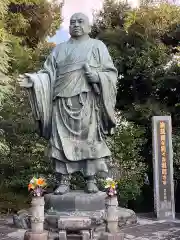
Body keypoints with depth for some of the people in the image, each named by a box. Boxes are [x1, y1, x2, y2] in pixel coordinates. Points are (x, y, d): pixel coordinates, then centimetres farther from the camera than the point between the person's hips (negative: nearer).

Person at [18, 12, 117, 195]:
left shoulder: (97, 46, 13)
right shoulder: (60, 49, 21)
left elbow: (111, 72, 6)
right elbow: (48, 73, 11)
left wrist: (97, 77, -15)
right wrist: (34, 80, -8)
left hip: (87, 101, -2)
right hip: (63, 101, 2)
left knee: (89, 139, -6)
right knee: (63, 140, -4)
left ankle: (91, 180, 0)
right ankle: (64, 181, 0)